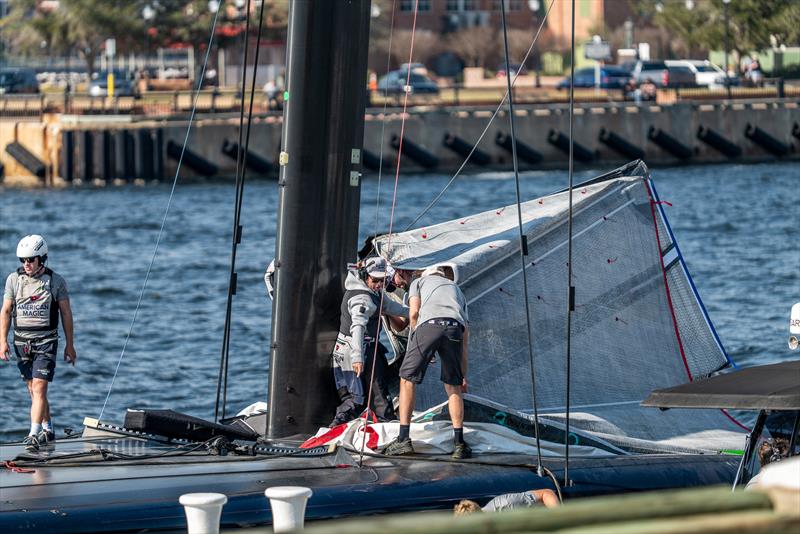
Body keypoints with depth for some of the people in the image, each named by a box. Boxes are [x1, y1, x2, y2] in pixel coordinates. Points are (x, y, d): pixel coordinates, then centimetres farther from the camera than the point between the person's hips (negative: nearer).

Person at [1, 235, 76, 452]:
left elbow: (66, 313, 4)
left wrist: (70, 345, 5)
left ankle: (34, 435, -20)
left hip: (46, 341, -4)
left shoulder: (56, 281, -3)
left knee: (39, 388, -15)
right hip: (22, 341, 4)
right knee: (33, 390, 11)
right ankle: (47, 430, 27)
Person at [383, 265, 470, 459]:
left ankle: (404, 439, 2)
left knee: (407, 379, 8)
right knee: (453, 385, 15)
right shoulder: (456, 289, 39)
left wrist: (417, 340, 23)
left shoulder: (418, 282, 32)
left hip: (429, 324, -3)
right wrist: (464, 375, 38)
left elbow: (414, 312, 11)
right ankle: (459, 443, 8)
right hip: (455, 327, 3)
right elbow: (465, 339, 35)